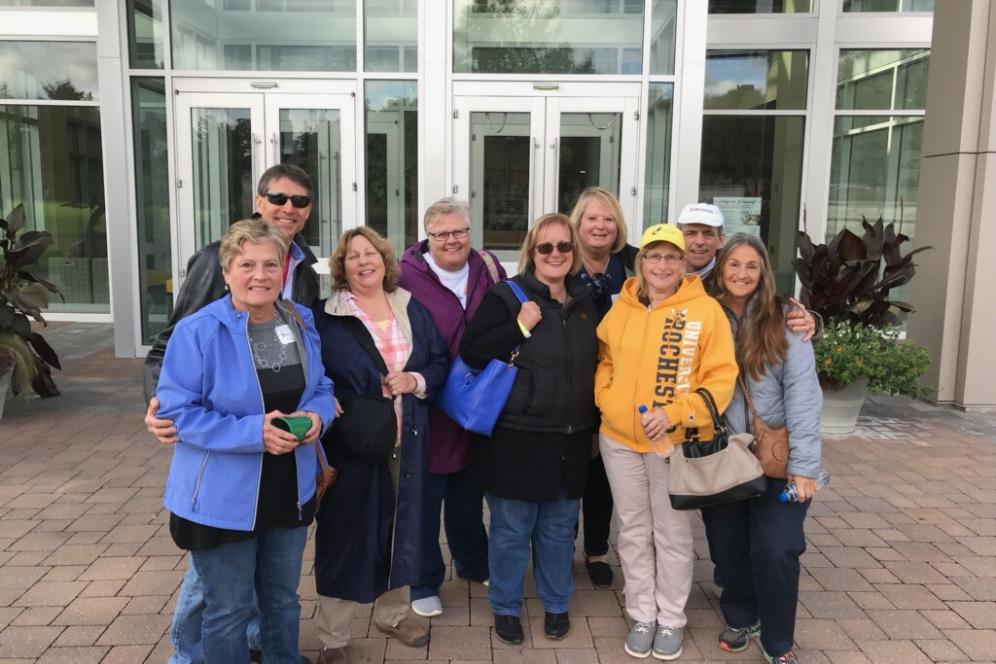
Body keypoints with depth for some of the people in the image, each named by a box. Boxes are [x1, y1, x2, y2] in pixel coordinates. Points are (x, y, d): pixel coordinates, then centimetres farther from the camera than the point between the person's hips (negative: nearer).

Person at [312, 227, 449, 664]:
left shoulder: (413, 310, 7)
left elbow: (441, 361, 8)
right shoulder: (327, 316, -5)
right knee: (346, 532, 4)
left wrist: (416, 381, -9)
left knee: (400, 526, 16)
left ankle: (393, 614, 38)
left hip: (406, 441, 4)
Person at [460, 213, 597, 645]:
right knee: (511, 530, 7)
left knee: (558, 529, 17)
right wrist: (521, 326, -23)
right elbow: (470, 352, -16)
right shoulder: (506, 297, -9)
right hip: (515, 438, -4)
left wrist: (593, 426, 16)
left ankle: (556, 605, 35)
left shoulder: (585, 302, 8)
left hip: (570, 439, 5)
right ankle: (505, 608, 28)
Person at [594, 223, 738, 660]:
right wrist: (608, 402, -5)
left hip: (676, 442, -3)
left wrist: (675, 413, -21)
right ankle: (642, 616, 30)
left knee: (673, 533, 11)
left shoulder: (706, 310, -8)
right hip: (620, 439, 4)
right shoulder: (620, 309, 4)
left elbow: (722, 376, -11)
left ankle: (671, 619, 29)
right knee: (633, 531, 14)